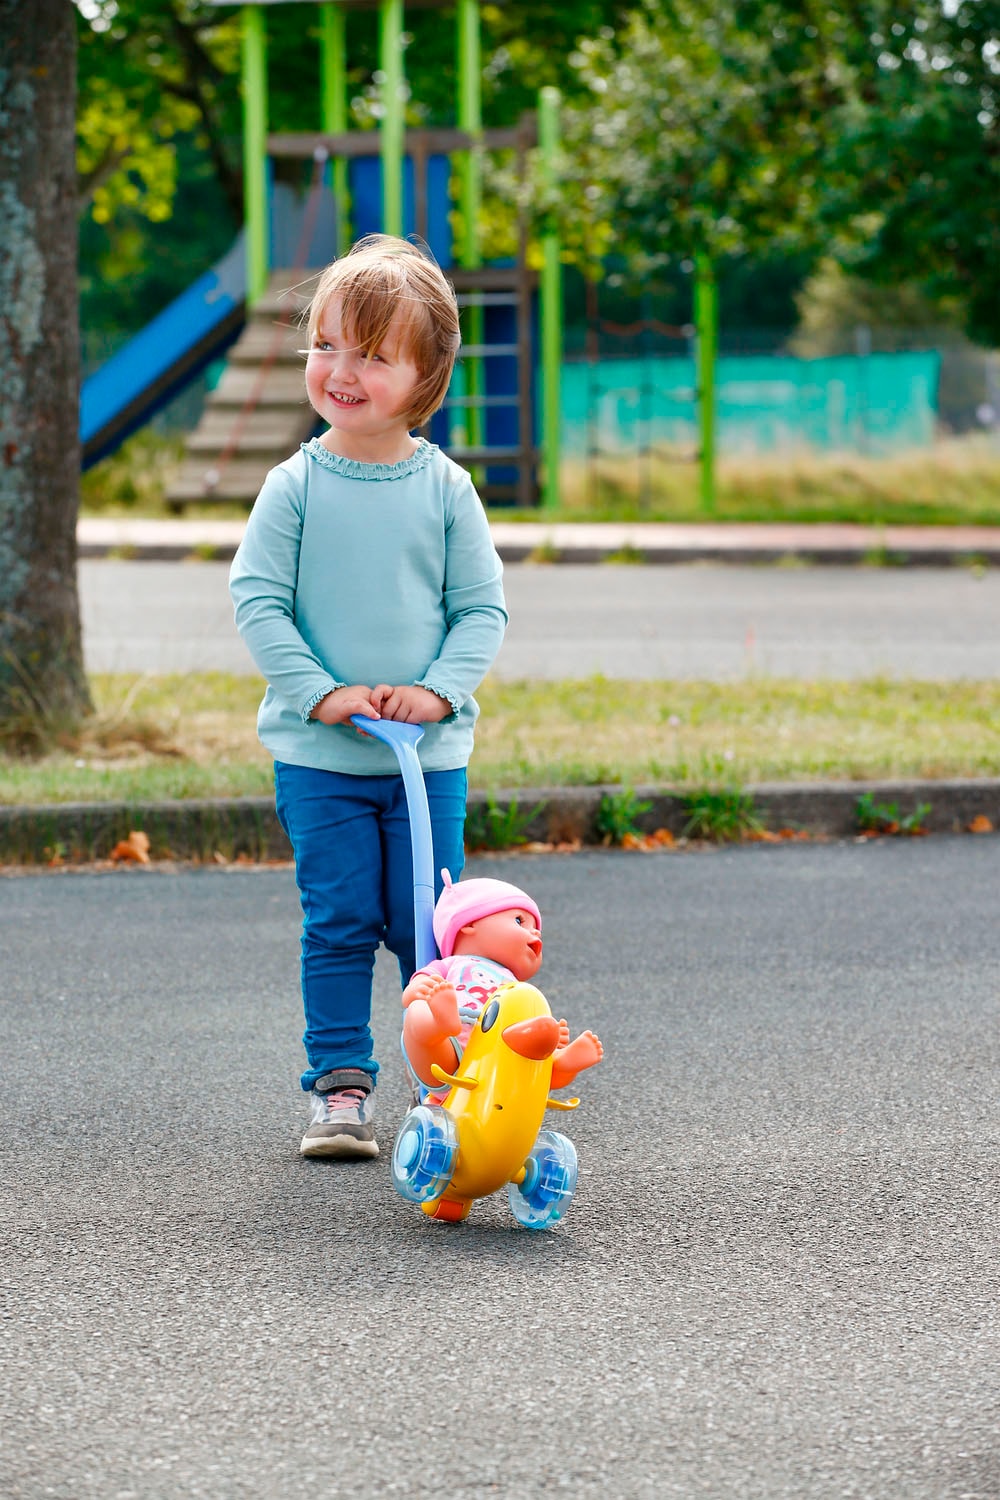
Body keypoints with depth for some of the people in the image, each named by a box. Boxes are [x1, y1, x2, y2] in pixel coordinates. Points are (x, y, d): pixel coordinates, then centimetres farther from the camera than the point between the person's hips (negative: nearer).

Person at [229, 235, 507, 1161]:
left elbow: (482, 606, 1)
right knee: (339, 924, 2)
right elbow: (256, 598, -5)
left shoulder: (444, 489, -2)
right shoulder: (296, 486, -4)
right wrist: (321, 692, -15)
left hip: (431, 753, 0)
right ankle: (340, 1085, 11)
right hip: (319, 755, 0)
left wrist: (438, 690, -14)